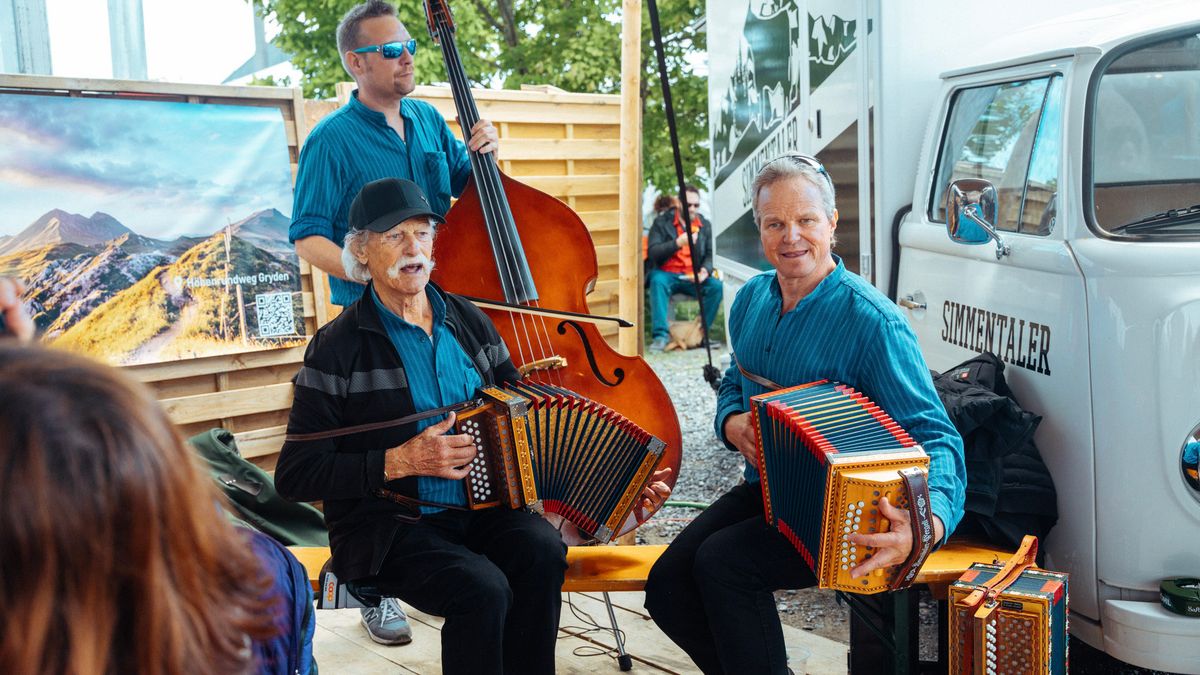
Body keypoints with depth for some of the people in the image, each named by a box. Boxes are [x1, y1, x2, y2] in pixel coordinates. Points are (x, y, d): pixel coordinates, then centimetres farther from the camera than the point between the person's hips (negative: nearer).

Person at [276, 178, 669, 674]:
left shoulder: (468, 321, 9)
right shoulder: (339, 347, -6)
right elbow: (294, 476, -8)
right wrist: (401, 461, -18)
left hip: (482, 508, 4)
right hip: (388, 527, -4)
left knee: (542, 551, -25)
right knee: (481, 588, -29)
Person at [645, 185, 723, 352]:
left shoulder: (705, 225, 11)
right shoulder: (662, 222, 1)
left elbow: (710, 254, 6)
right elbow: (652, 252, -11)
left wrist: (705, 270, -17)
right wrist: (678, 243, -24)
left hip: (693, 277, 3)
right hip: (666, 274, -2)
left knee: (717, 286, -25)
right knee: (657, 281, -36)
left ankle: (701, 332, -16)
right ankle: (660, 335, -36)